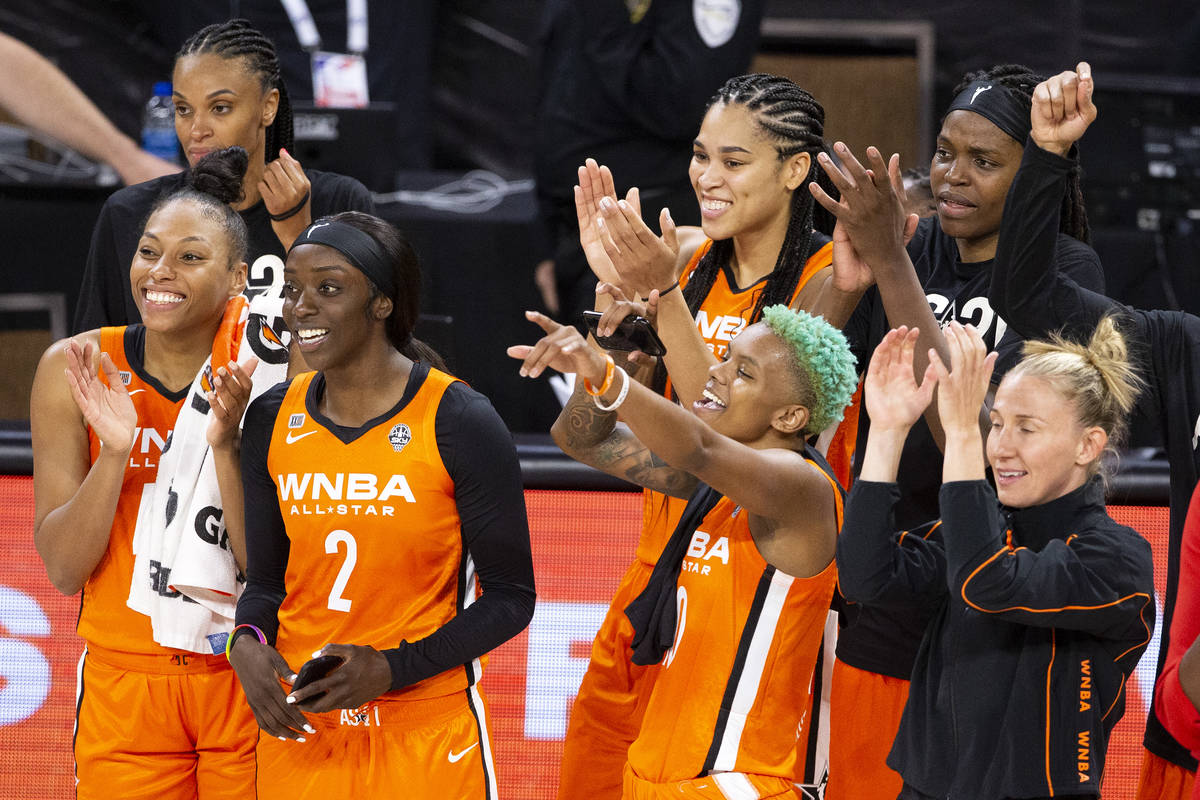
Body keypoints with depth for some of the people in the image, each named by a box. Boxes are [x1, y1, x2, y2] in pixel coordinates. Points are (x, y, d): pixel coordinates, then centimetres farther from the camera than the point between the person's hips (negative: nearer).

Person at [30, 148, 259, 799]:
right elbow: (64, 569, -8)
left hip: (240, 680, 0)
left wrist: (226, 445, -24)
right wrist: (114, 451, -22)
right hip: (124, 687, 1)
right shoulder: (74, 371, -6)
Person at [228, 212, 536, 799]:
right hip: (298, 729, 4)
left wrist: (392, 668, -18)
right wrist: (247, 642, -11)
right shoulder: (272, 421, 3)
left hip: (425, 734, -4)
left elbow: (510, 597, -8)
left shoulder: (458, 421, -11)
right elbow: (266, 578, 11)